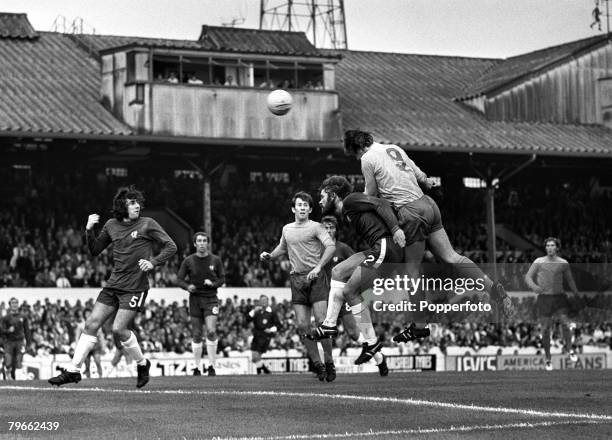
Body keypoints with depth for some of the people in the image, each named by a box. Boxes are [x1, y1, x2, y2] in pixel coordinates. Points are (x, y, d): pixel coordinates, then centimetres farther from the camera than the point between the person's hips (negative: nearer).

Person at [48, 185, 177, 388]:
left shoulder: (147, 224, -4)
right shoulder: (112, 225, 8)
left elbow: (171, 246, -4)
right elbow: (95, 251, 16)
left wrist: (153, 262, -19)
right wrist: (89, 230, -1)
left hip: (135, 287, -5)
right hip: (113, 285, 5)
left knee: (119, 329, -12)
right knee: (91, 324, -1)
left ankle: (142, 364, 12)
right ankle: (73, 370, 4)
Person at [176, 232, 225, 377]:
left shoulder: (215, 260, 3)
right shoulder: (188, 261, 2)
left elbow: (222, 279, 9)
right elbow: (179, 279, 4)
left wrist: (213, 283, -12)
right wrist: (188, 286, -16)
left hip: (211, 298, -1)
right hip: (195, 299, 1)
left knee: (211, 331, -18)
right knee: (196, 335, 2)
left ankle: (211, 366, -8)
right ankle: (197, 368, 13)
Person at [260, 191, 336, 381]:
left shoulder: (315, 227, -1)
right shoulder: (287, 229, 15)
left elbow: (330, 246, -14)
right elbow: (282, 248, 34)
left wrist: (318, 267, -24)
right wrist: (269, 255, 16)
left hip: (315, 278, -5)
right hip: (297, 279, 5)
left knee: (321, 321, -11)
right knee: (302, 326, -3)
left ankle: (329, 363, 1)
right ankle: (318, 365, 8)